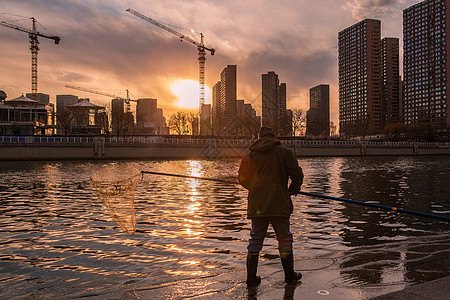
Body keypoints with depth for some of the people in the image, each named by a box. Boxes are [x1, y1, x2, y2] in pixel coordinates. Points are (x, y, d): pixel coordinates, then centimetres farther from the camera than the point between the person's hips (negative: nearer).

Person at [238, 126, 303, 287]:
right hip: (278, 204, -3)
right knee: (284, 239, 12)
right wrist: (294, 189, 14)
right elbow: (297, 174, -6)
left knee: (255, 240, 10)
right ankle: (289, 275, 24)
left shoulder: (250, 155, 7)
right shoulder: (284, 152, -2)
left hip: (257, 205, 3)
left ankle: (251, 278, 15)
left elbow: (243, 179, 10)